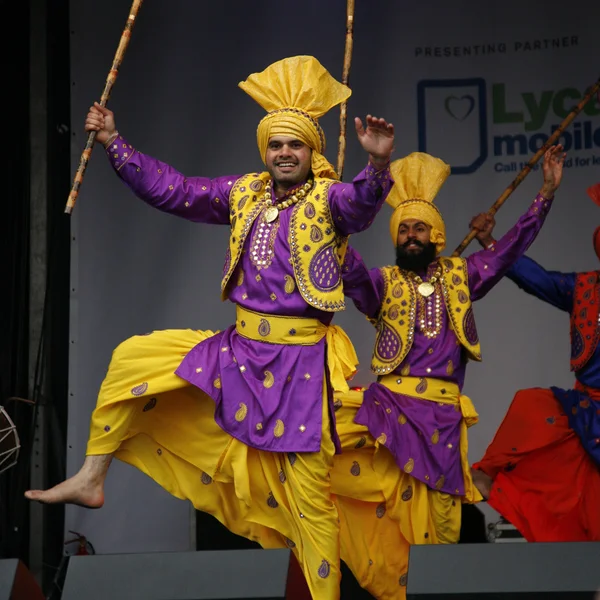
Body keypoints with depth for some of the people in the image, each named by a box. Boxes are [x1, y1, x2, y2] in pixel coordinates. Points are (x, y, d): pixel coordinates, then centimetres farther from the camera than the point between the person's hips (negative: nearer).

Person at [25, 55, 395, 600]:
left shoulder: (329, 199, -7)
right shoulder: (246, 193, 9)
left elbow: (363, 203, -29)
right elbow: (172, 190, 12)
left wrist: (378, 163, -50)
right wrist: (114, 143, 9)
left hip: (300, 364, -6)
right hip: (238, 351, 6)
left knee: (309, 492, -4)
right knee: (131, 358, 7)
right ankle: (92, 479, 14)